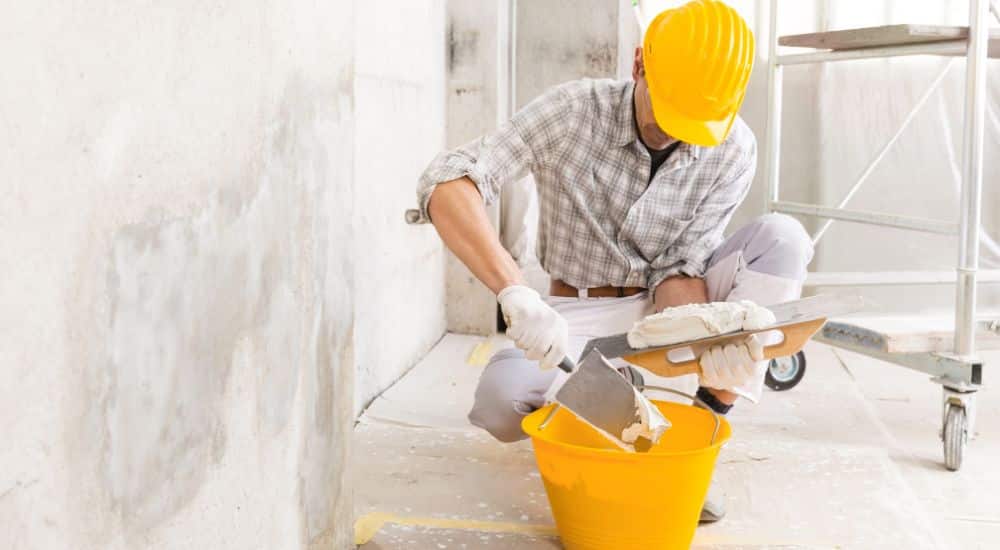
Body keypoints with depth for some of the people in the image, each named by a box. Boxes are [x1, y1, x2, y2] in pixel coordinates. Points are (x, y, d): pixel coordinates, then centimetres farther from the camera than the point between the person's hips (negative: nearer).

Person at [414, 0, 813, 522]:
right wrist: (516, 293, -47)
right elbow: (445, 184, -32)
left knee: (781, 236, -22)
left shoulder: (733, 150, -15)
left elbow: (680, 265, -12)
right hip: (579, 318, -1)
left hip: (665, 306, 2)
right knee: (500, 401, -32)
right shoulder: (572, 111, -22)